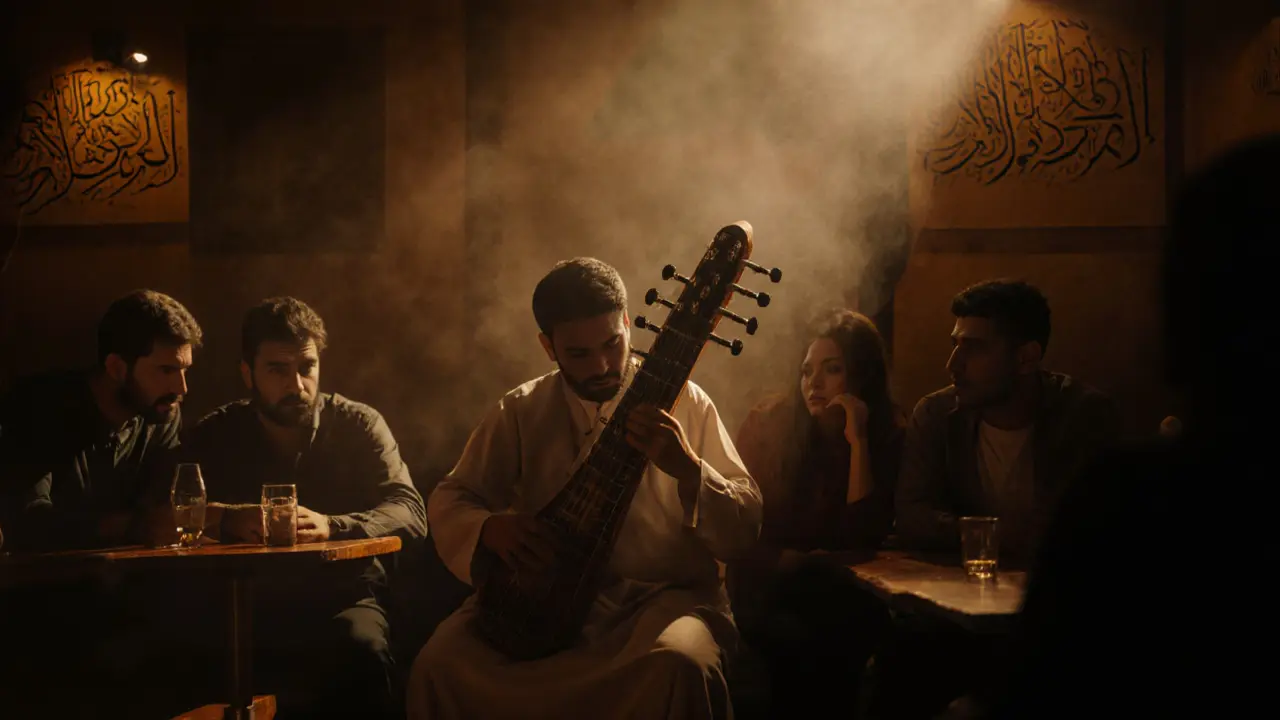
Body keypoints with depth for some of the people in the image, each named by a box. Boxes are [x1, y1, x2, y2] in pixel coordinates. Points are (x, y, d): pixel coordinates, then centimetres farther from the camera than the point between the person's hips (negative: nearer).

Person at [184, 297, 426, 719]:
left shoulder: (358, 424, 3)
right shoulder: (217, 435, 7)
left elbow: (410, 512, -11)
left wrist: (330, 526, -31)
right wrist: (228, 520, -31)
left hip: (344, 596, -1)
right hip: (251, 603, 1)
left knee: (363, 649, -35)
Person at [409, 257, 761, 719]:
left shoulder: (682, 401, 1)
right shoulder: (520, 412, 8)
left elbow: (744, 529, -2)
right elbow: (448, 500, 12)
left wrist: (688, 469, -22)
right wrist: (490, 529, -11)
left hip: (661, 595, -2)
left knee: (679, 667, -37)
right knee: (440, 666, -25)